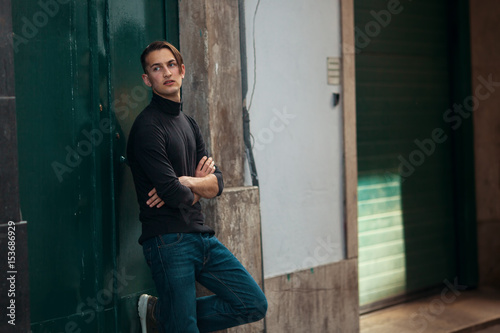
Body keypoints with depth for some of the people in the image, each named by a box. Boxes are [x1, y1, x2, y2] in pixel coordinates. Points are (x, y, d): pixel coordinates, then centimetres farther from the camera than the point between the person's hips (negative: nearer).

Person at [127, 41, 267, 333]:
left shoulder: (189, 124, 16)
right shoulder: (147, 127, -10)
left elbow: (218, 182, 9)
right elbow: (173, 193, -17)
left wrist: (186, 182, -11)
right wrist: (199, 187, 4)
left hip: (202, 236, 8)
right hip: (168, 241, -7)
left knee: (255, 305, 5)